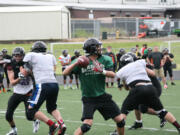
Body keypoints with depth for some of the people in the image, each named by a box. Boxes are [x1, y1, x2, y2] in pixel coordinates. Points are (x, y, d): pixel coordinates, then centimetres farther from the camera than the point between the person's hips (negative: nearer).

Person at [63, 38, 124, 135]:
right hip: (89, 99, -4)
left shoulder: (105, 60, 1)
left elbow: (113, 74, -8)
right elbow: (65, 73, -13)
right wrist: (76, 63, -27)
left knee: (120, 120, 7)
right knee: (87, 125, -21)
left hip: (102, 96, 4)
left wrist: (102, 71, -26)